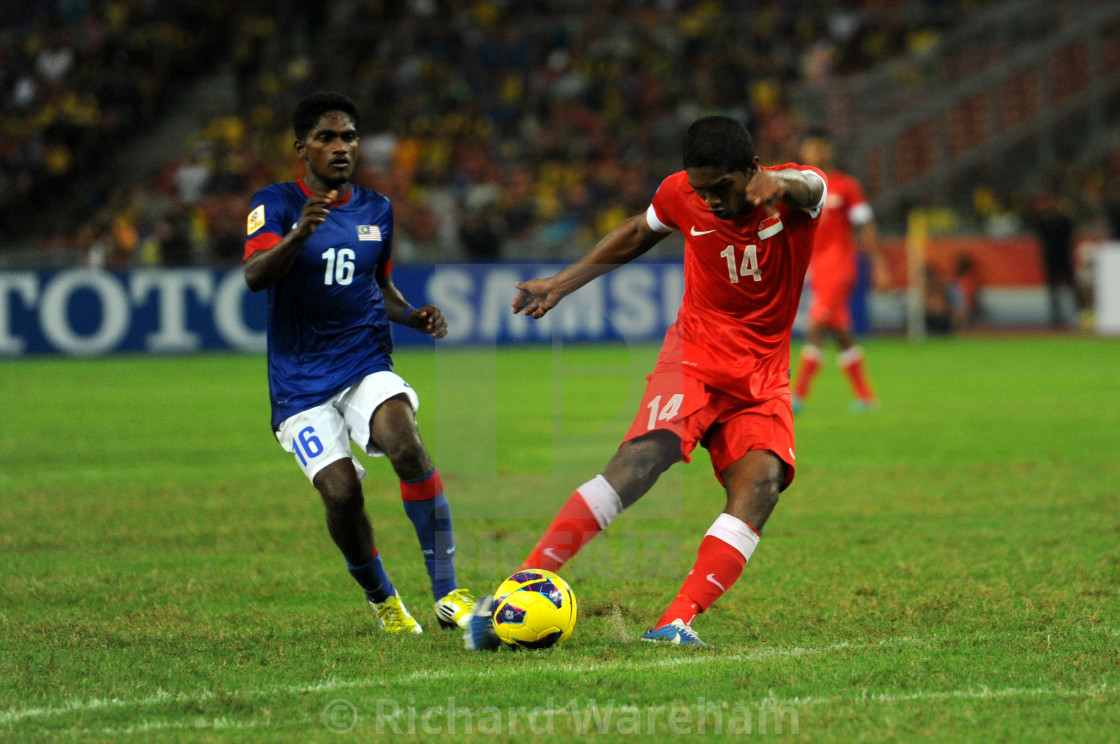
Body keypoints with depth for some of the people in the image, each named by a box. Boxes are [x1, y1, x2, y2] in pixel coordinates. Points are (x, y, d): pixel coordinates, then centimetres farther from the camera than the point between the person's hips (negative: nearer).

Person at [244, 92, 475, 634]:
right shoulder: (275, 203, -4)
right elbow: (254, 276, -22)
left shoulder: (376, 210, 11)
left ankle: (447, 594, -24)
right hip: (300, 381, -2)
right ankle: (382, 601, 10)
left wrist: (414, 316, 3)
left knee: (408, 447, -27)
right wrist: (300, 233, -41)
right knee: (341, 492, -18)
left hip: (366, 364, 3)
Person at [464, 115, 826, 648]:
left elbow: (807, 186, -39)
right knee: (642, 456, -26)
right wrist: (561, 284, 16)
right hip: (694, 357, -1)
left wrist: (780, 184, -63)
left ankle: (675, 624, -29)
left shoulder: (795, 193, -12)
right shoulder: (681, 195, -5)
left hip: (763, 377, 1)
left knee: (760, 484, -25)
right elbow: (638, 233, 17)